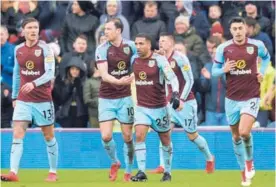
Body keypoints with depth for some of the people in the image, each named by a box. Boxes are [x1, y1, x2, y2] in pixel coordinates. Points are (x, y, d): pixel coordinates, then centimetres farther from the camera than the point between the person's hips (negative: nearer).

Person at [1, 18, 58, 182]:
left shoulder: (45, 48, -10)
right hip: (23, 100, 3)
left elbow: (50, 73, -18)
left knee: (49, 137, 8)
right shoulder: (18, 50, 4)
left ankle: (53, 172, 20)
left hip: (43, 100, -3)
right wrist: (14, 96, 15)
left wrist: (34, 84, -34)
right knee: (17, 135, -9)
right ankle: (13, 173, -15)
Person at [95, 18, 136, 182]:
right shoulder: (102, 49, -10)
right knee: (106, 136, -9)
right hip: (107, 98, -1)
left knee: (127, 136, 2)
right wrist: (119, 81, -37)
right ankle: (115, 162, 19)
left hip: (125, 97, 1)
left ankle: (129, 171, 18)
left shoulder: (130, 46, -3)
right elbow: (104, 75, -21)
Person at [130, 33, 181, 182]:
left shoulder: (159, 60, -13)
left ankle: (167, 172, 25)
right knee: (139, 135, -15)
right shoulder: (134, 60, 1)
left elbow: (172, 77, -19)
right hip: (141, 107, 3)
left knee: (165, 140, 10)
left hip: (159, 107, -3)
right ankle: (141, 172, -14)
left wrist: (175, 95, -33)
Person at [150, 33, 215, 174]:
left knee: (192, 135, 4)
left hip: (185, 102, -6)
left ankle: (209, 159, 27)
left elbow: (190, 80, -15)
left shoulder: (180, 58, -14)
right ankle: (163, 166, -13)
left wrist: (181, 99, -19)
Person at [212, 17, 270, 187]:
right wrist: (224, 70, -18)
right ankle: (244, 173, 27)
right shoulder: (223, 48, -4)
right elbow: (214, 71, 4)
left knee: (244, 132, -21)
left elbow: (266, 57, 19)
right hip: (232, 99, 2)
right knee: (236, 136, 10)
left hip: (251, 97, -2)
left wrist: (262, 72, 3)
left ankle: (249, 162, 8)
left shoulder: (257, 45, -4)